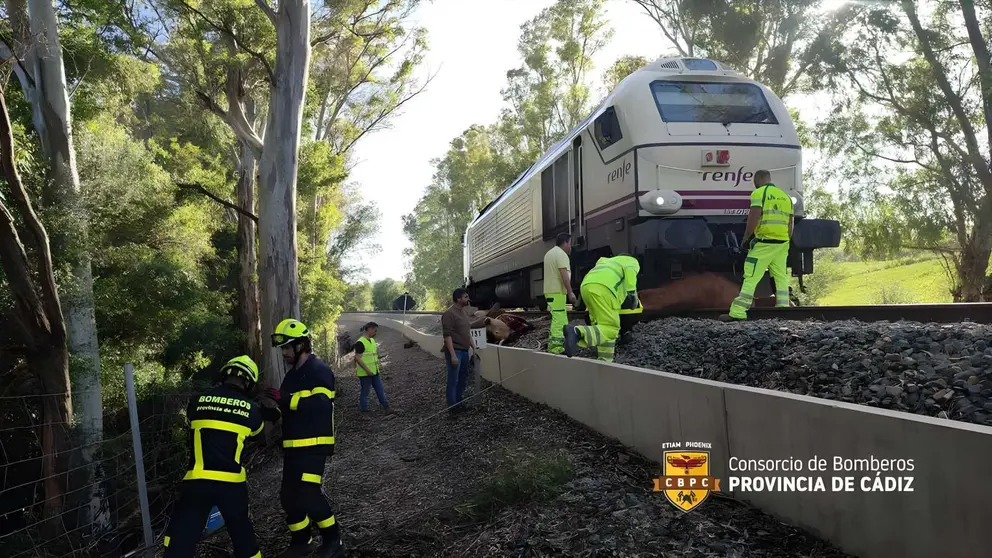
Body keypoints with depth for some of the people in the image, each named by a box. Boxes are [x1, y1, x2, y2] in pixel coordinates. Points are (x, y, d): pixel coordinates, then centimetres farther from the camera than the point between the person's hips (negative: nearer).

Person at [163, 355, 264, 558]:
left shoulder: (197, 402, 2)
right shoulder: (251, 409, 3)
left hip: (197, 481, -1)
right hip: (231, 482, 1)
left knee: (181, 540, 3)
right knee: (242, 531, 25)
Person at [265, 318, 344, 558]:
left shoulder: (319, 371, -13)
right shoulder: (292, 374, 17)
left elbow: (320, 404, -27)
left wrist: (285, 399, -29)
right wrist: (276, 412, 9)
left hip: (313, 445, -9)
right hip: (293, 446, 9)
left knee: (307, 495, -14)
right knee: (289, 496, 11)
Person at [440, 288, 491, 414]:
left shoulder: (464, 312, 13)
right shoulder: (449, 313, -15)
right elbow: (447, 335, -19)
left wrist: (473, 348, 18)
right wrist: (453, 355, -24)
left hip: (464, 350, 9)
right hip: (455, 351, -9)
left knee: (463, 378, 17)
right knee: (453, 380, -3)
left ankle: (458, 403, 30)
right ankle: (452, 408, 4)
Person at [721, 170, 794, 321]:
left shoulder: (759, 193, -5)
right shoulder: (785, 196, 17)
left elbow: (753, 218, -15)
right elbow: (790, 224, 17)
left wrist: (745, 238, -6)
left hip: (764, 242, -7)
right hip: (782, 243, 7)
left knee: (751, 278, -8)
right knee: (781, 278, 12)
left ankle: (737, 312, -11)